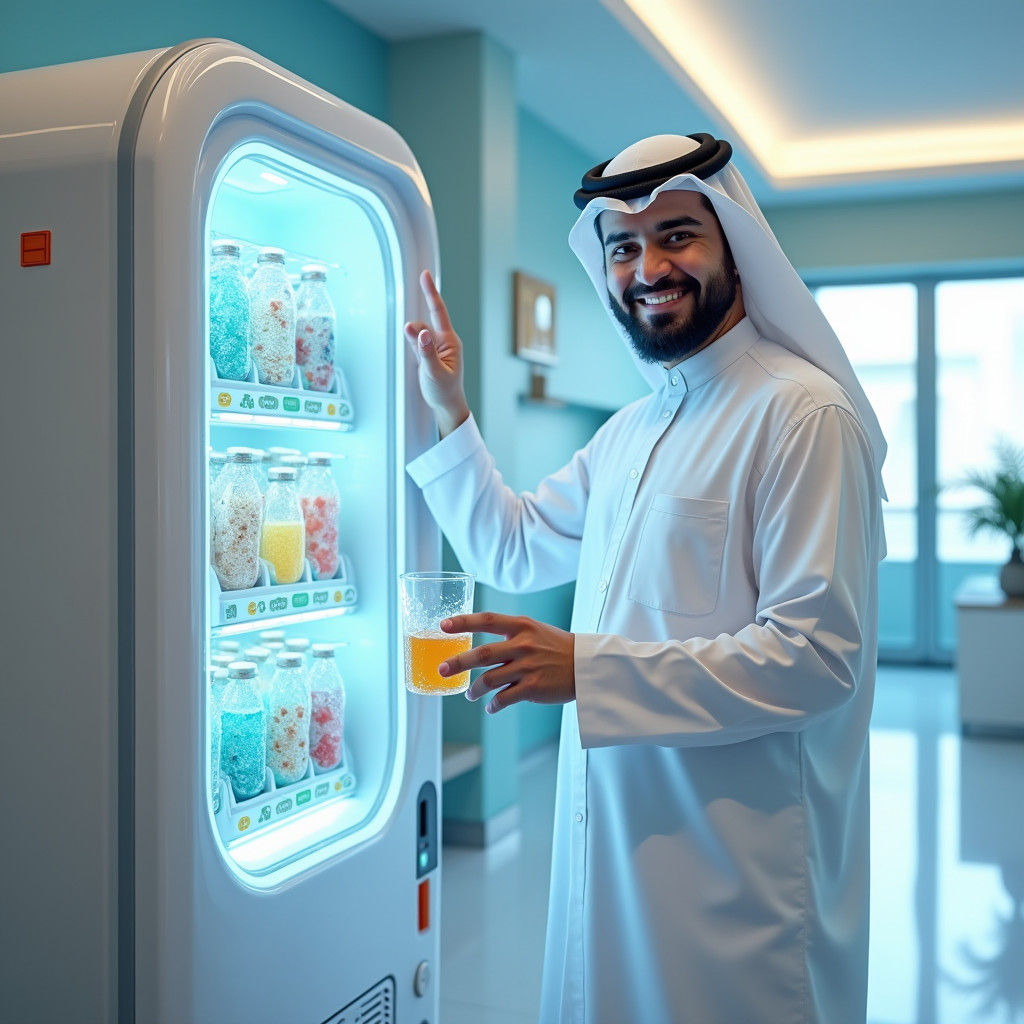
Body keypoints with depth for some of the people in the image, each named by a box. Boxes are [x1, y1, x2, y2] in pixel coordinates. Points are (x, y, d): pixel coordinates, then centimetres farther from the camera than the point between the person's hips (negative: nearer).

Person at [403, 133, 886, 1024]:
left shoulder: (803, 414, -15)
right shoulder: (632, 428, 13)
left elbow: (817, 655, -21)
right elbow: (512, 549, 21)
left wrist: (587, 668, -24)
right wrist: (449, 412, 11)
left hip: (738, 861, -8)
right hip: (614, 830, 8)